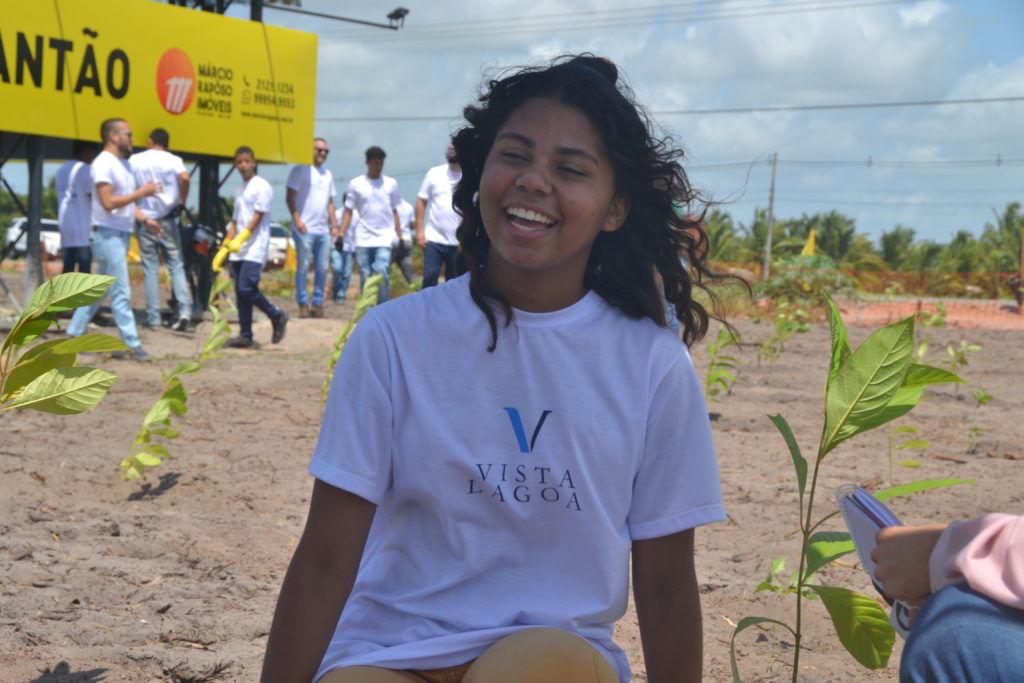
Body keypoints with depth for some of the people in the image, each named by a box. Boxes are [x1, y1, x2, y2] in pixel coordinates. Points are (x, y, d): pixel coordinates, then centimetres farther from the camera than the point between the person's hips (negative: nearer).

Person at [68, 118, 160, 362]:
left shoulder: (123, 164, 16)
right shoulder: (103, 164, -14)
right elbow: (108, 202, -21)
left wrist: (145, 219, 5)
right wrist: (141, 193, -19)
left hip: (122, 234, 10)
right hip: (108, 234, -10)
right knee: (121, 292, -7)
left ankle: (74, 334, 21)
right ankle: (132, 344, -5)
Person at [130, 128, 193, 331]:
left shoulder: (135, 160, 4)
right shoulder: (173, 160, -2)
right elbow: (184, 178, -21)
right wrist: (182, 202, -9)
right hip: (167, 220, -1)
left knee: (150, 269, 4)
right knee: (176, 265, 4)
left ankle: (153, 318, 3)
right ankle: (185, 309, -11)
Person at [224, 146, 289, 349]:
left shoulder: (261, 186, -5)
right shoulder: (239, 190, 18)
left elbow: (257, 217, -13)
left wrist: (240, 239, -22)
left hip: (254, 248, -8)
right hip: (238, 251, 8)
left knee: (247, 289, -17)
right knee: (240, 293, 5)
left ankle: (277, 316, 4)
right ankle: (245, 336, 9)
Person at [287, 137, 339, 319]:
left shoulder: (327, 174, 20)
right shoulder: (301, 170, 0)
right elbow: (290, 197, -5)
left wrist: (334, 225, 14)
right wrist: (297, 219, -16)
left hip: (323, 229, 6)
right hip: (304, 228, -6)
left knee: (322, 268, 4)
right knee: (303, 267, -3)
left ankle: (318, 304, 11)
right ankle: (303, 305, 1)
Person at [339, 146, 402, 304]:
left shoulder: (391, 183, 9)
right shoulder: (356, 184, 7)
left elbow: (395, 212, 14)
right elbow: (348, 211, 7)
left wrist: (400, 238, 10)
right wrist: (341, 234, -3)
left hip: (385, 239, -1)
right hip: (363, 239, 1)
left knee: (382, 275, -15)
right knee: (365, 278, 3)